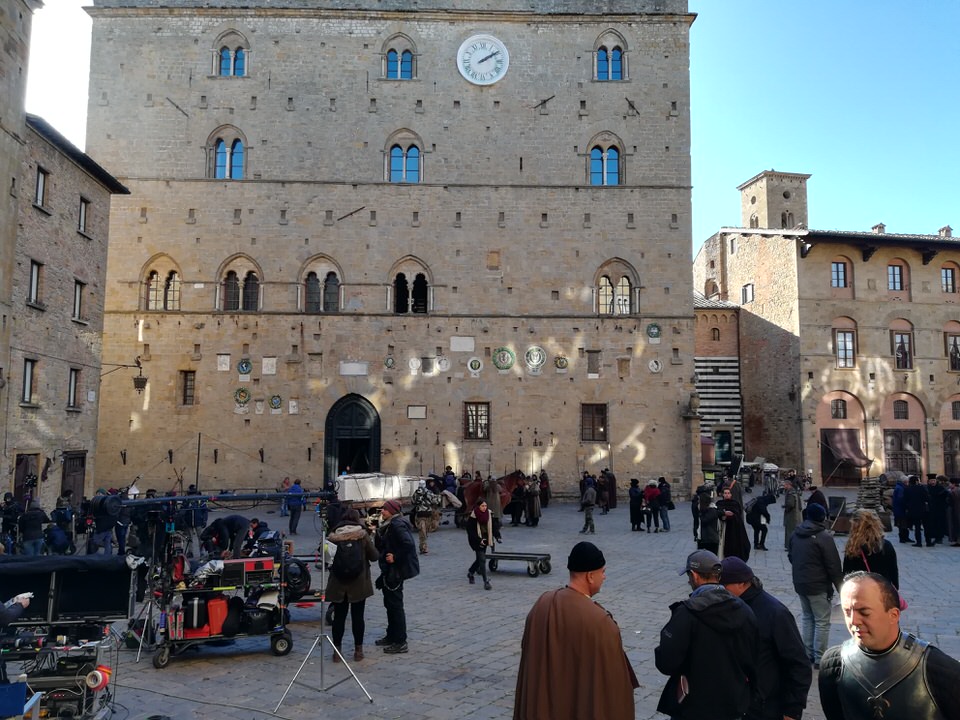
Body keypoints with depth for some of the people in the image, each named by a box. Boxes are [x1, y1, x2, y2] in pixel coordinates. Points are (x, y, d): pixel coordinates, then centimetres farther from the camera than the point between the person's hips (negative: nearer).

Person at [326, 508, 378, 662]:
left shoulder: (333, 536, -7)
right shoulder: (363, 535, -9)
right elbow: (374, 556, -4)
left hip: (338, 583, 1)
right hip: (359, 583, -1)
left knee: (339, 617, 9)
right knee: (357, 616, 9)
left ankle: (337, 650, 15)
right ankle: (358, 650, 16)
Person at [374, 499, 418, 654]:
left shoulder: (397, 525, -20)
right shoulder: (389, 524, 11)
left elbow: (408, 544, -31)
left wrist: (395, 558, -24)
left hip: (396, 570, -10)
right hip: (390, 570, 10)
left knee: (395, 604, -3)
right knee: (389, 603, 19)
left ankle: (400, 643, 5)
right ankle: (391, 636, 33)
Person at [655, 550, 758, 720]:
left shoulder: (687, 613, -22)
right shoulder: (744, 611, -3)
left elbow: (666, 663, -22)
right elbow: (752, 658, 5)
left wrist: (660, 652, -1)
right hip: (733, 704, 5)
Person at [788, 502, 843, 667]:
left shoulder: (795, 534, 5)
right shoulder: (824, 537, -18)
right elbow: (834, 566, -16)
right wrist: (841, 588, -8)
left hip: (799, 583, 7)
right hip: (818, 586, -7)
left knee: (807, 618, 18)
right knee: (822, 622, 3)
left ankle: (808, 654, 23)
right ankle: (820, 658, 6)